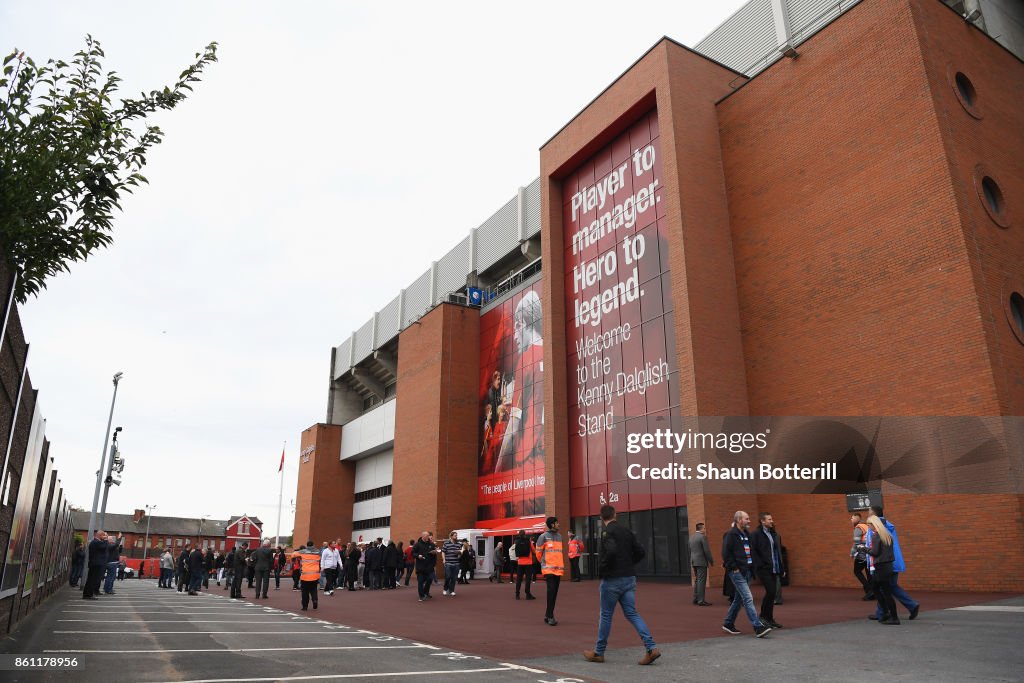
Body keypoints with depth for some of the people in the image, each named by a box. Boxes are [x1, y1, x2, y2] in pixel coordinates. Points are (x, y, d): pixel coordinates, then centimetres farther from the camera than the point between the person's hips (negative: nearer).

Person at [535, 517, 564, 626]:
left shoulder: (559, 536, 14)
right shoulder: (543, 537, -6)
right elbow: (538, 552, 0)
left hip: (558, 569, 6)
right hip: (548, 569, -6)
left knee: (554, 592, 8)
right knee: (551, 591, -13)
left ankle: (548, 615, 18)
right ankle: (550, 617, -7)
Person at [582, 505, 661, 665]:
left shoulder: (607, 532, -12)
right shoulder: (626, 530, 9)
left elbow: (611, 551, -29)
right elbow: (641, 552, 10)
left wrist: (602, 566, -14)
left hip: (612, 579, -6)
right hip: (629, 578, 6)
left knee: (606, 615, 5)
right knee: (631, 613, 8)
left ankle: (598, 652, 17)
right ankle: (651, 648, -5)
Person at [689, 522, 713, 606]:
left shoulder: (691, 537, 12)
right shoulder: (703, 537, -12)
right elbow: (707, 551, -15)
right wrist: (711, 561, -4)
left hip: (694, 561, 8)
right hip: (701, 562, -8)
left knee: (697, 580, 15)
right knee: (701, 581, -6)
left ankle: (696, 599, 18)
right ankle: (701, 601, -6)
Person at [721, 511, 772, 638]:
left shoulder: (747, 533, 14)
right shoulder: (731, 534, -12)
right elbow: (726, 553, -15)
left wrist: (752, 566, 12)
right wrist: (734, 567, -15)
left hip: (747, 571, 9)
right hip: (737, 572, -9)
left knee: (739, 598, 14)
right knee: (748, 598, -12)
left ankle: (728, 623, 26)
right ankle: (758, 627, -12)